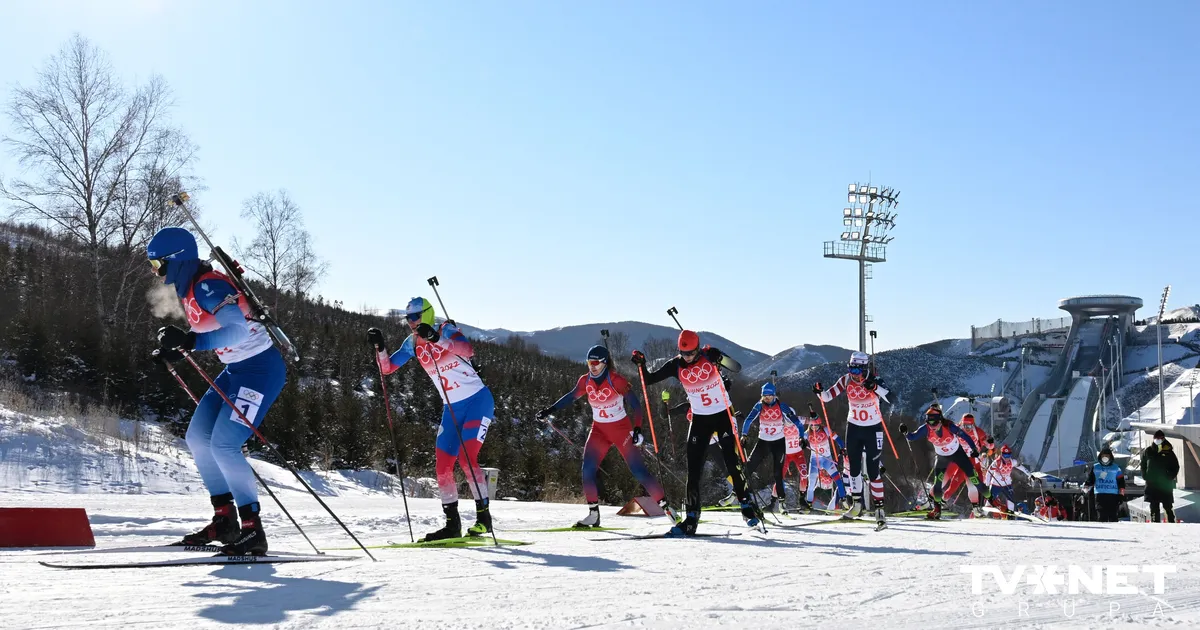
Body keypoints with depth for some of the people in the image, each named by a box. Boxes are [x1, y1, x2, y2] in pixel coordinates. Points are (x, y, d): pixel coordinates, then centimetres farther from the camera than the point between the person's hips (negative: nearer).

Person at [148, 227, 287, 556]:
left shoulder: (207, 285, -20)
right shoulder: (190, 288, 10)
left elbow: (238, 330, -34)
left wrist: (189, 341, -40)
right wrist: (178, 349, 11)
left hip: (261, 369, -11)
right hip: (237, 369, 11)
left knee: (223, 446, -16)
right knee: (197, 438, 9)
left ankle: (253, 531, -8)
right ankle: (225, 520, 16)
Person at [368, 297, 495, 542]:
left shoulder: (446, 330, -13)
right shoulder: (412, 343, 5)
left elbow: (467, 350, -33)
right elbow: (387, 368, 4)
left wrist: (436, 338, -44)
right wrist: (379, 346, -13)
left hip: (477, 400, -7)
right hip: (452, 408, 7)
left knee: (466, 458, -19)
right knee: (442, 465, 2)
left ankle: (483, 517, -10)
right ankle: (452, 524, 11)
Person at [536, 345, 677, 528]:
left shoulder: (616, 380, -19)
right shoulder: (585, 381, -3)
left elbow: (635, 404, -20)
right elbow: (571, 396, 14)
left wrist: (637, 429, -31)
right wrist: (549, 410, 11)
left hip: (621, 428, -5)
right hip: (599, 430, 5)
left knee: (639, 471, -9)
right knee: (587, 470, -11)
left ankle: (665, 505, 3)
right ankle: (593, 514, 0)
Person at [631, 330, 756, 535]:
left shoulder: (709, 355, -13)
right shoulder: (676, 365, -6)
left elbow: (736, 367, -22)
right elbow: (649, 379, -2)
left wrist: (719, 358, -39)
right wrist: (641, 364, -20)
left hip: (723, 415, -2)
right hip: (699, 419, 3)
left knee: (732, 462, -11)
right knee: (693, 468, -3)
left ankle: (747, 505, 6)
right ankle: (692, 517, 1)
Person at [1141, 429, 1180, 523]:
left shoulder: (1168, 452, -1)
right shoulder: (1148, 451, 6)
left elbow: (1175, 467, 4)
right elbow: (1143, 465, 17)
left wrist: (1169, 477, -6)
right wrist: (1145, 476, 5)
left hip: (1165, 484, -3)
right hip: (1152, 484, 3)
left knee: (1168, 506, -2)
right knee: (1154, 507, 4)